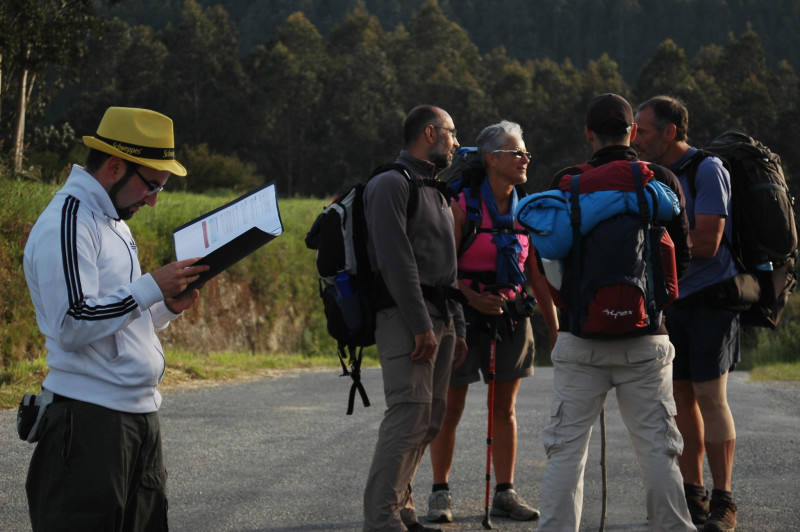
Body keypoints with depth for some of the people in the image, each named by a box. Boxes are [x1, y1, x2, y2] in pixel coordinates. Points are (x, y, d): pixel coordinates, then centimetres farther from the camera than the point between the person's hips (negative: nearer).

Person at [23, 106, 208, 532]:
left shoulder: (113, 222, 20)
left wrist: (169, 306, 7)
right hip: (90, 420, -10)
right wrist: (153, 287, -16)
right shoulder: (66, 224, -12)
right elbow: (73, 326, -21)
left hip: (139, 413, 10)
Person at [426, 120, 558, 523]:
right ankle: (440, 493, 10)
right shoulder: (462, 205, -10)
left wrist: (554, 329, 7)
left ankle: (505, 493, 15)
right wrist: (475, 300, -25)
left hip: (511, 315, 5)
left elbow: (537, 275, 9)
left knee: (505, 408, 8)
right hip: (465, 314, -5)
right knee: (450, 407, 0)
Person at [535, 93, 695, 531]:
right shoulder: (661, 180, -2)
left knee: (566, 448, 5)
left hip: (579, 336, 0)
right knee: (657, 449, 6)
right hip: (646, 337, 0)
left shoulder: (566, 184, -2)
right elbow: (682, 255, 5)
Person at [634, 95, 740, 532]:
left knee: (710, 397, -8)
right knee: (680, 396, 7)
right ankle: (692, 496, 14)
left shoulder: (708, 171, -13)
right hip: (672, 297, 8)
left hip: (711, 297, -8)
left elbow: (706, 245, -20)